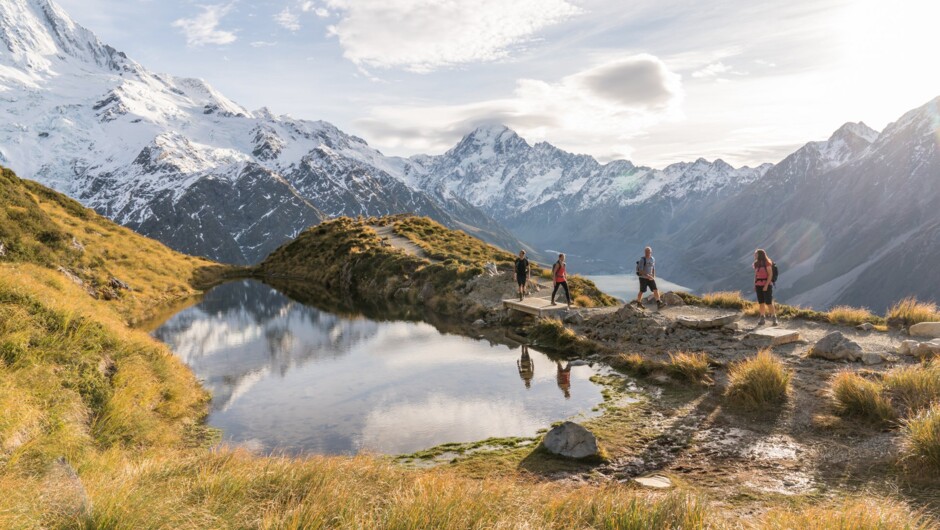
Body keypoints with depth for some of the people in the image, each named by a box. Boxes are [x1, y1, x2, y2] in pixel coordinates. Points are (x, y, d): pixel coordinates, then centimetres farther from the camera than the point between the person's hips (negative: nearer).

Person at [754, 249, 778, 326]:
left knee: (769, 303, -9)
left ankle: (774, 319, 1)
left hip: (767, 285, -6)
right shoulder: (756, 263, 9)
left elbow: (770, 274, -14)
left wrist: (766, 285, -20)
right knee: (761, 302, 6)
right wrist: (754, 285, 9)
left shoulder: (767, 263, -12)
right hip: (759, 285, 6)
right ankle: (762, 319, 12)